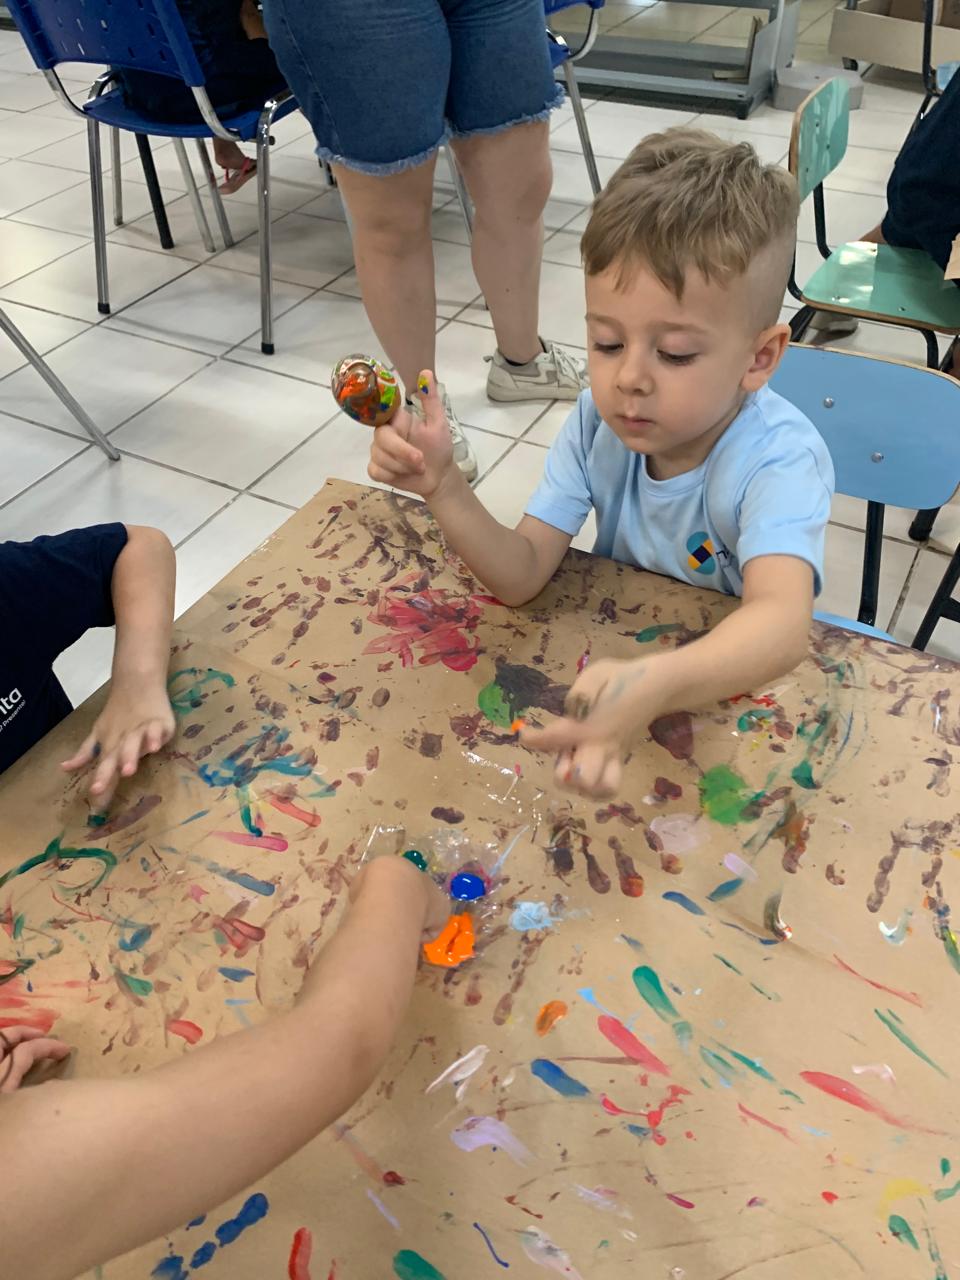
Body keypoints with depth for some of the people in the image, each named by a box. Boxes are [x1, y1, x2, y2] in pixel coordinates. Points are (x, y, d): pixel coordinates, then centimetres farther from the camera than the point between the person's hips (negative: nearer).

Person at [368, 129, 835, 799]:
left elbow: (781, 621, -44)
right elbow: (522, 574, -16)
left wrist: (653, 688, -63)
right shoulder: (600, 420, -13)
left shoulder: (780, 460, -27)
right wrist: (443, 488, -32)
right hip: (614, 660, 4)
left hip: (737, 678, -3)